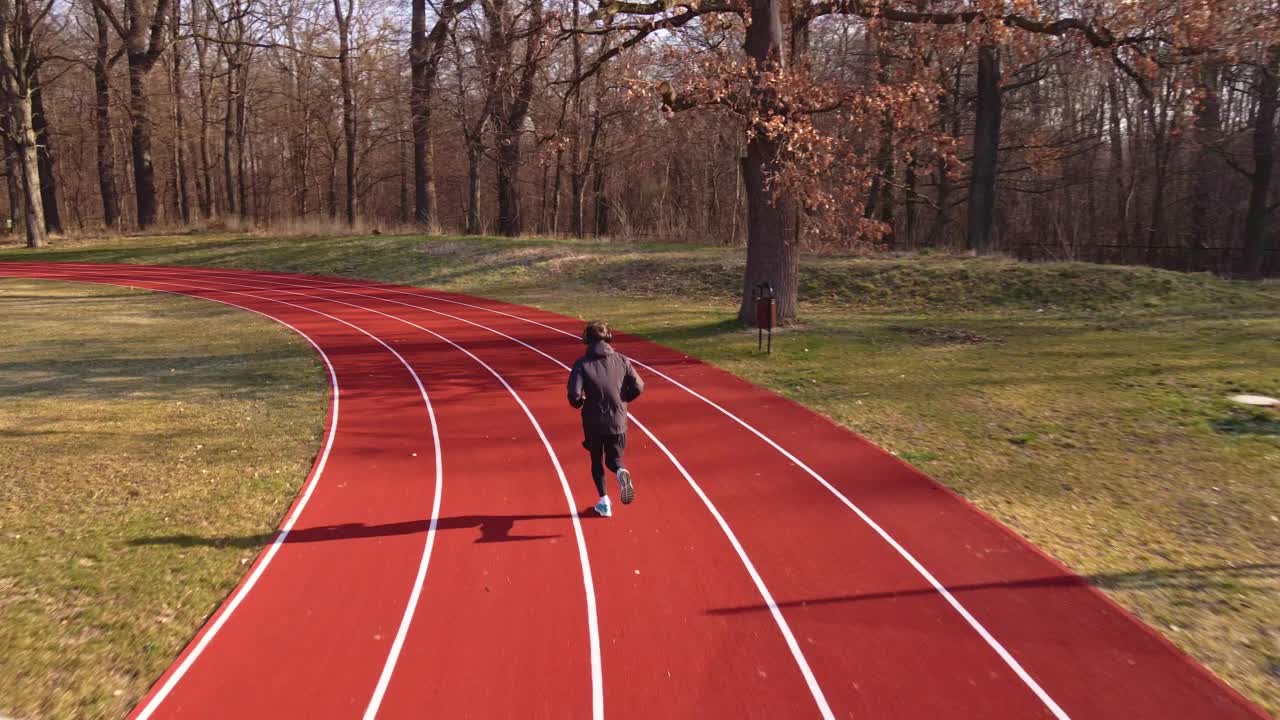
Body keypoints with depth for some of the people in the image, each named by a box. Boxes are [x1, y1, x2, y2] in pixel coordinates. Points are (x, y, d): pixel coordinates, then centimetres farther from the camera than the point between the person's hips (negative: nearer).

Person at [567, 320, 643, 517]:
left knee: (597, 461, 20)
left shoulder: (582, 364, -11)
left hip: (593, 423, -1)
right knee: (614, 459, 17)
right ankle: (621, 472, -18)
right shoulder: (621, 361, -4)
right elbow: (638, 387, -4)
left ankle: (604, 502, 18)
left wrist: (579, 403, 3)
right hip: (618, 421, 1)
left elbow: (574, 394, -20)